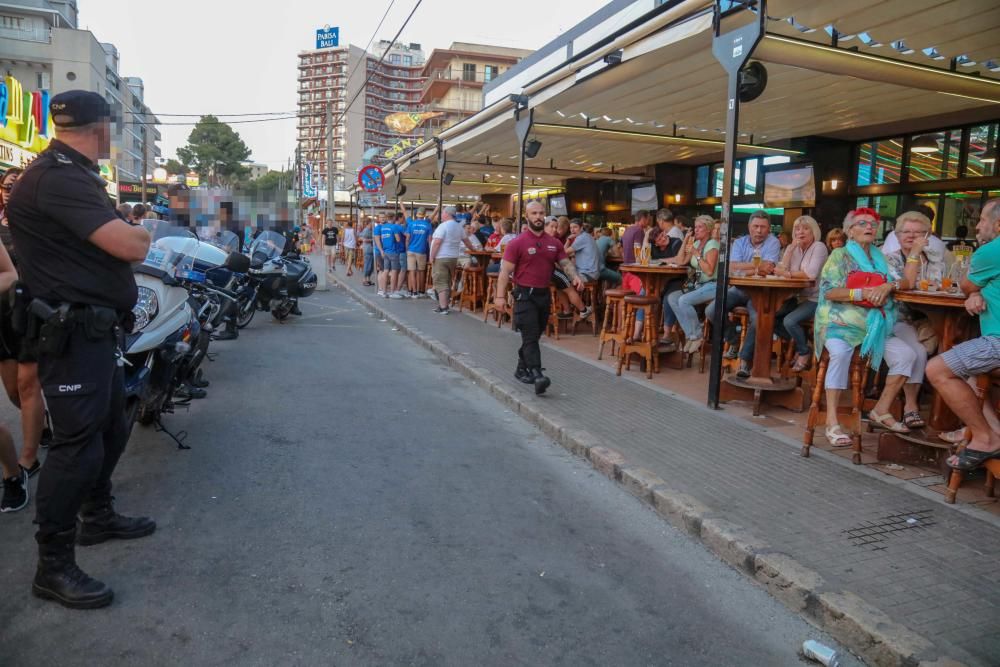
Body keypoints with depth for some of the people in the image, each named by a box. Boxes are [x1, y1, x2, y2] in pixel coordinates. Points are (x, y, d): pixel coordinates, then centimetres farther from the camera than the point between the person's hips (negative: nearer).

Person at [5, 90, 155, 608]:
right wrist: (139, 233, -5)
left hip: (97, 328, 11)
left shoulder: (73, 175, 16)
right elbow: (131, 245, -25)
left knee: (110, 430, 21)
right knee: (77, 445, -6)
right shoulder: (56, 178, -20)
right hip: (73, 333, -11)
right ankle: (53, 568, 7)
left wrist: (127, 236, -4)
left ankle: (97, 517, 39)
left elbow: (117, 245, 16)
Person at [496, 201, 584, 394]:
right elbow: (505, 271, -9)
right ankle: (537, 375, -19)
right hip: (525, 295, -6)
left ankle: (522, 369, 31)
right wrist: (500, 296, -16)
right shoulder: (517, 243, -7)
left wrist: (575, 276, -12)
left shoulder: (554, 243, 8)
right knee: (530, 336, -12)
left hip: (544, 295, 6)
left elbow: (565, 263, 10)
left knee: (535, 336, 15)